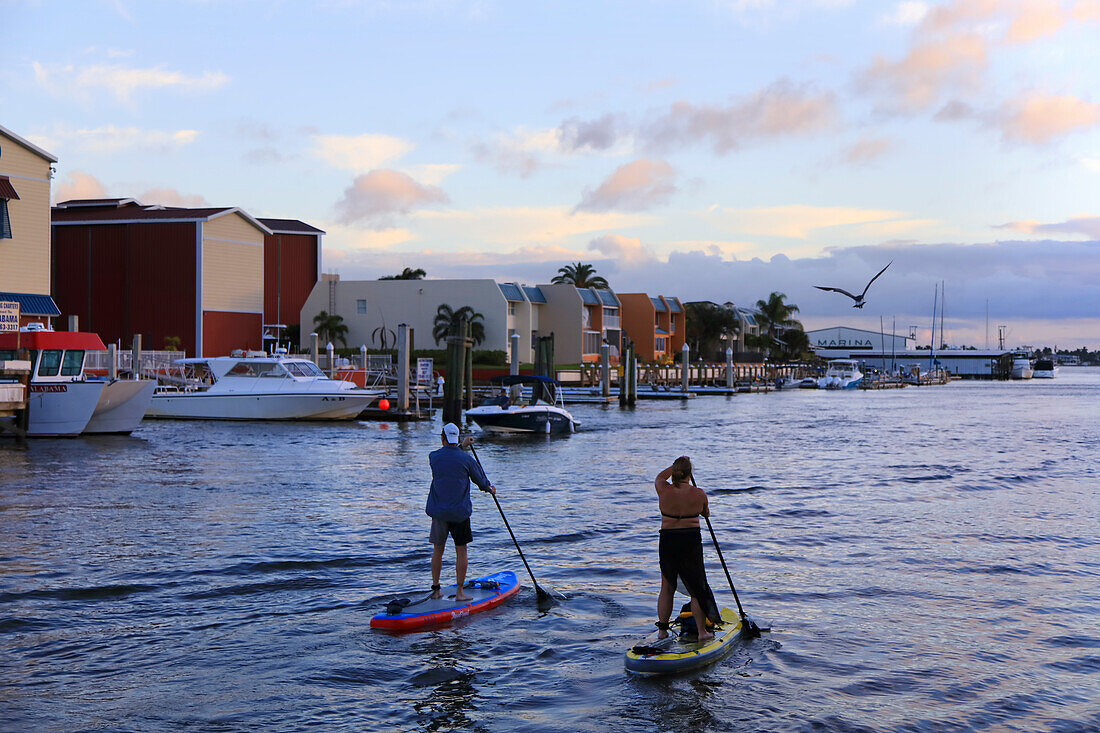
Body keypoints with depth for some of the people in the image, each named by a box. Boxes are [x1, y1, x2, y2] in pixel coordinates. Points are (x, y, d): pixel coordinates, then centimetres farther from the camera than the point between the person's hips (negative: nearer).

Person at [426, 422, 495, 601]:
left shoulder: (433, 457, -3)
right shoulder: (466, 459, -8)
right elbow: (481, 481, 7)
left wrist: (461, 446, 31)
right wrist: (490, 488, 28)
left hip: (438, 511, 2)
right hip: (459, 512, -2)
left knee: (438, 550, 12)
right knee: (461, 550, 5)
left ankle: (435, 589, 16)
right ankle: (459, 591, 3)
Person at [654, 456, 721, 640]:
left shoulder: (664, 490, -8)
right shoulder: (699, 494, -8)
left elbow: (659, 478, 18)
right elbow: (706, 513, 13)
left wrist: (676, 465, 24)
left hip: (667, 541, 1)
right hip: (692, 542, -1)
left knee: (667, 587, 14)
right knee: (696, 587, 8)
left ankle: (662, 629, 16)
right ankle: (702, 632, 10)